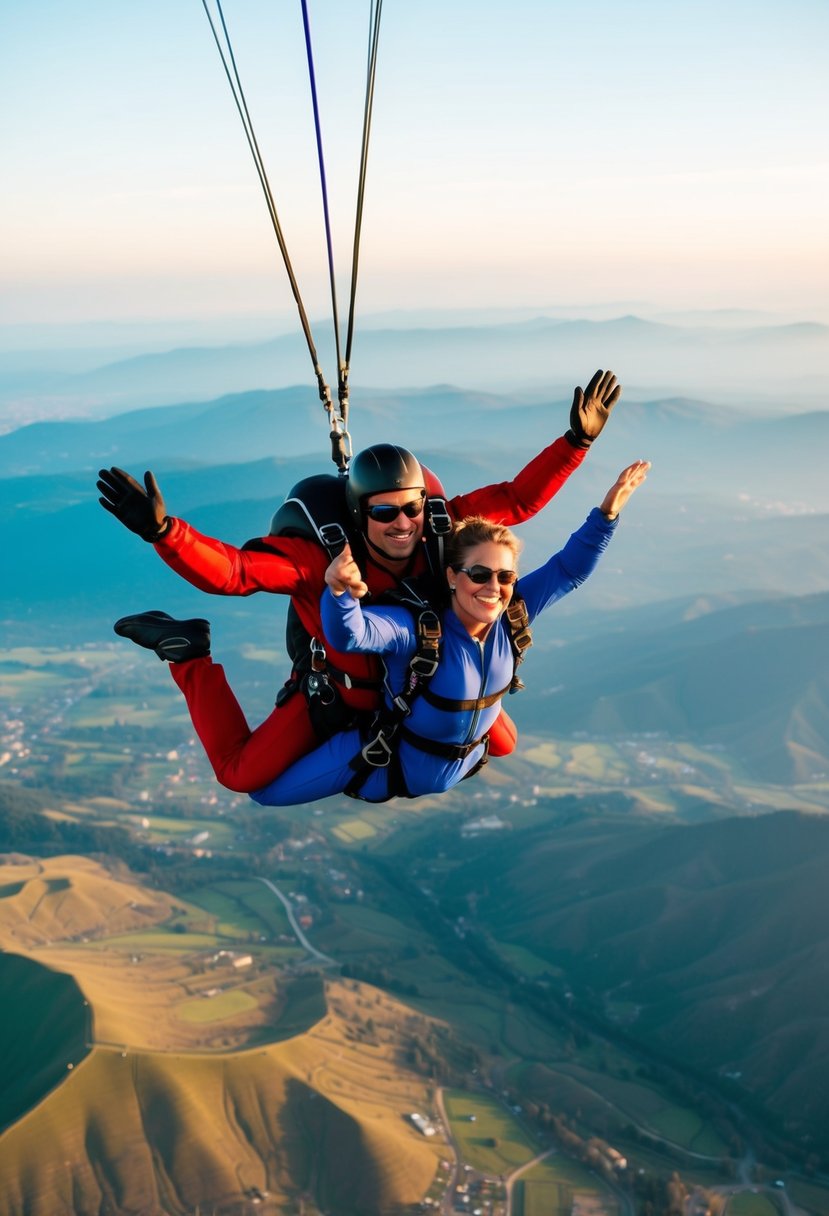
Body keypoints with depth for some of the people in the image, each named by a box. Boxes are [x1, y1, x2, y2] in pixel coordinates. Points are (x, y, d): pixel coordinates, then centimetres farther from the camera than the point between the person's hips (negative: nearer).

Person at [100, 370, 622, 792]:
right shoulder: (324, 557, -39)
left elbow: (517, 499, -19)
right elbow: (228, 570, -47)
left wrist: (578, 440, -26)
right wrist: (161, 529, -62)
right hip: (340, 691, -4)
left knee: (502, 744, 14)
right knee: (240, 775, -7)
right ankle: (189, 652, 13)